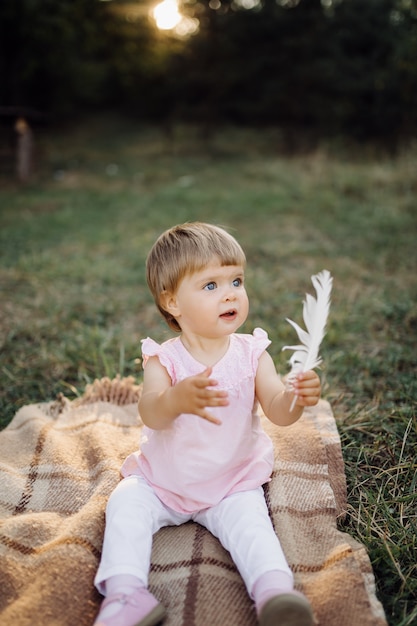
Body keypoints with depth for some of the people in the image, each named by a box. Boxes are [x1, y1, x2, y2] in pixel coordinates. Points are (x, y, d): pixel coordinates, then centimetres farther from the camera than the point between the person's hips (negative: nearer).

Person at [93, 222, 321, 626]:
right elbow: (151, 414, -29)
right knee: (125, 503, -17)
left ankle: (275, 590, -26)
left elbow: (277, 411, -17)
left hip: (233, 483, 0)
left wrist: (296, 398, -42)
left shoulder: (251, 353, -8)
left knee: (249, 518, -24)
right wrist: (178, 398, -52)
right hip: (161, 481, 1)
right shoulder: (163, 358, -12)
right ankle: (125, 592, -16)